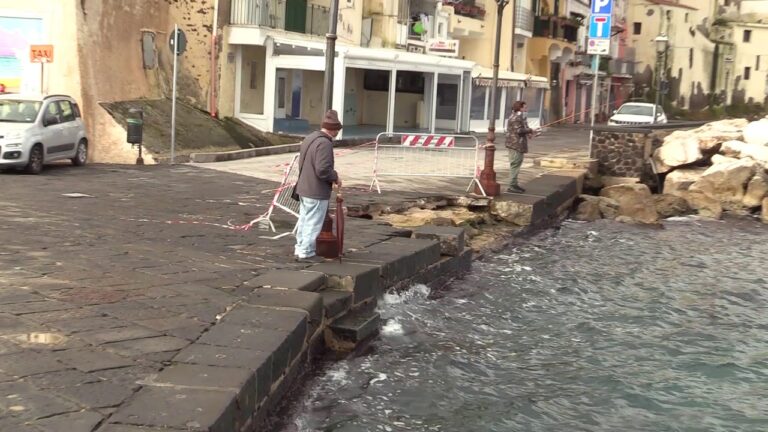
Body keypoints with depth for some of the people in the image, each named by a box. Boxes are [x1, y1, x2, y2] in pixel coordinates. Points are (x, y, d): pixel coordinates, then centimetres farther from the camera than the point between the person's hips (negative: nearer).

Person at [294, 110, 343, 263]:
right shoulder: (324, 143, -21)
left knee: (304, 220, 19)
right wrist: (335, 177, -9)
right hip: (317, 192, -9)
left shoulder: (310, 138, 8)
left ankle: (300, 249, 28)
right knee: (313, 223, 1)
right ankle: (306, 253, 8)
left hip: (304, 188, 9)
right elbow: (323, 170, -28)